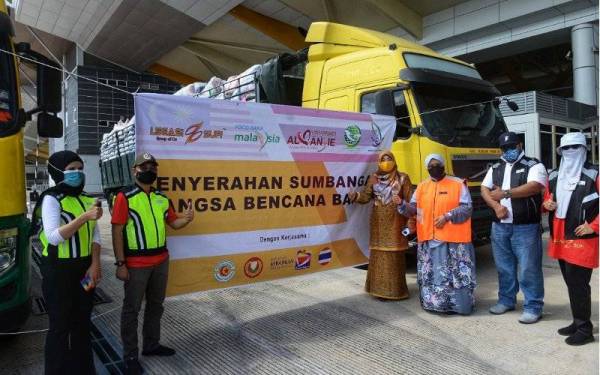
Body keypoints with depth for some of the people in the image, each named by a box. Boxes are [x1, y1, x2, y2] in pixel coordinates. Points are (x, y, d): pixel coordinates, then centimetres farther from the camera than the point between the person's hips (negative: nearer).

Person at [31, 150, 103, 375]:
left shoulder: (87, 199, 6)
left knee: (82, 322, 17)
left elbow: (95, 234, 5)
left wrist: (95, 264, -4)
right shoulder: (51, 199, -13)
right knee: (60, 326, 4)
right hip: (58, 270, -6)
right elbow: (53, 237, -25)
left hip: (84, 268, 6)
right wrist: (85, 217, -33)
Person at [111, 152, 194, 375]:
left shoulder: (162, 198, 8)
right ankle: (130, 356, 21)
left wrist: (187, 218, -10)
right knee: (132, 309, 7)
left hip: (161, 261, 6)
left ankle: (152, 345, 35)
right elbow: (117, 232, -13)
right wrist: (120, 264, -16)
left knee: (156, 305, 18)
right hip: (136, 264, -6)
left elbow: (174, 223, 14)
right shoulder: (125, 197, -11)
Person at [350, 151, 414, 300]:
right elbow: (366, 196, -1)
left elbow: (409, 201, -2)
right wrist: (356, 196, -23)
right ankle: (378, 286, 15)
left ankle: (395, 288, 9)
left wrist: (410, 221, -9)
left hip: (395, 222, -2)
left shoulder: (402, 178, 0)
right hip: (379, 222, 3)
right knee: (378, 253, 4)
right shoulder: (374, 178, 7)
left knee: (395, 254, -2)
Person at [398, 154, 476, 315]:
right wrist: (401, 204, -10)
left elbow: (467, 208, -4)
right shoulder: (422, 186, 11)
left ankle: (460, 304, 15)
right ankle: (435, 303, 23)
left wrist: (447, 216, -16)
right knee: (432, 274, 10)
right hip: (430, 240, 4)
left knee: (458, 274, 1)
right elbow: (413, 209, 9)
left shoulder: (458, 184, 1)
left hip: (453, 239, -3)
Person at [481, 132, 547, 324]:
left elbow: (534, 187, -19)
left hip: (526, 227, -5)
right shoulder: (495, 168, 14)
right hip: (499, 226, 5)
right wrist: (496, 206, -9)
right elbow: (484, 189, 9)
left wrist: (505, 193, -16)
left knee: (528, 268, -1)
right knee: (504, 266, 14)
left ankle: (533, 307, 10)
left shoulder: (533, 165, -2)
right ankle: (506, 300, 27)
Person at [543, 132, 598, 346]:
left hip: (581, 239, -6)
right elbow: (547, 201, 22)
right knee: (571, 283, 14)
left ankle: (585, 329, 9)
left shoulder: (593, 175, -8)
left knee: (579, 284, -4)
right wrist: (547, 204, 0)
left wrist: (594, 226, -15)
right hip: (559, 239, 7)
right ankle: (578, 322, 27)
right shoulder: (553, 176, 12)